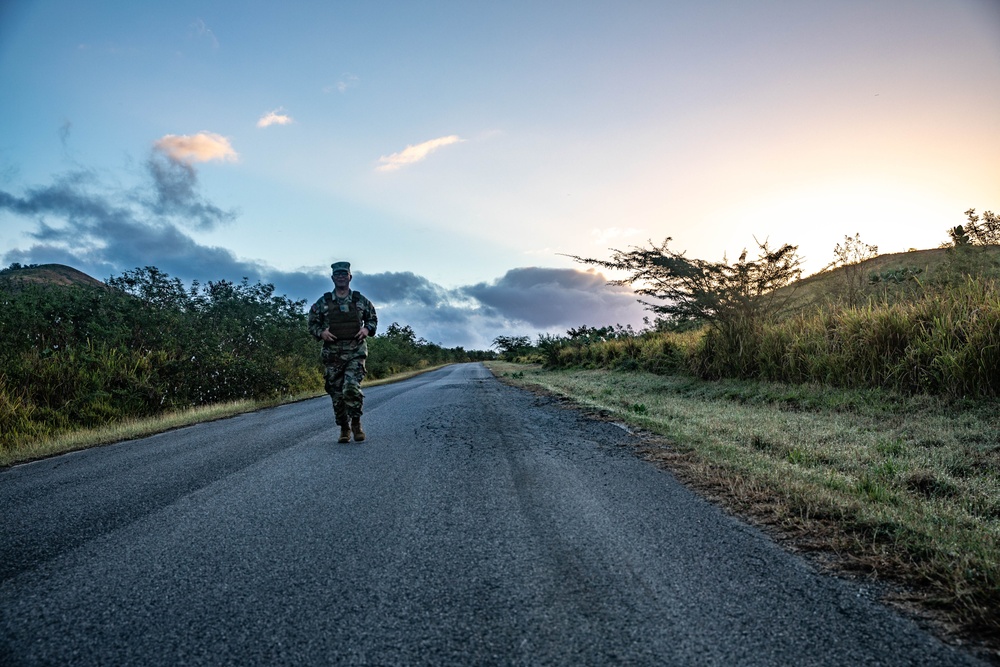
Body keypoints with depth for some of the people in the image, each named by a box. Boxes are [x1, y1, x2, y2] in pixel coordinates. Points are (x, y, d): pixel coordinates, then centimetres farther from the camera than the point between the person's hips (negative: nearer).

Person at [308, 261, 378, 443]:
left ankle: (356, 423, 1)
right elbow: (312, 323, 11)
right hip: (332, 352, 2)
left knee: (351, 387, -19)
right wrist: (321, 332, -8)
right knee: (336, 392, 4)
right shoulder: (322, 302, 7)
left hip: (355, 351, -2)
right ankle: (344, 428, 17)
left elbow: (373, 318, 16)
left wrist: (367, 329, -4)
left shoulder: (360, 300, 7)